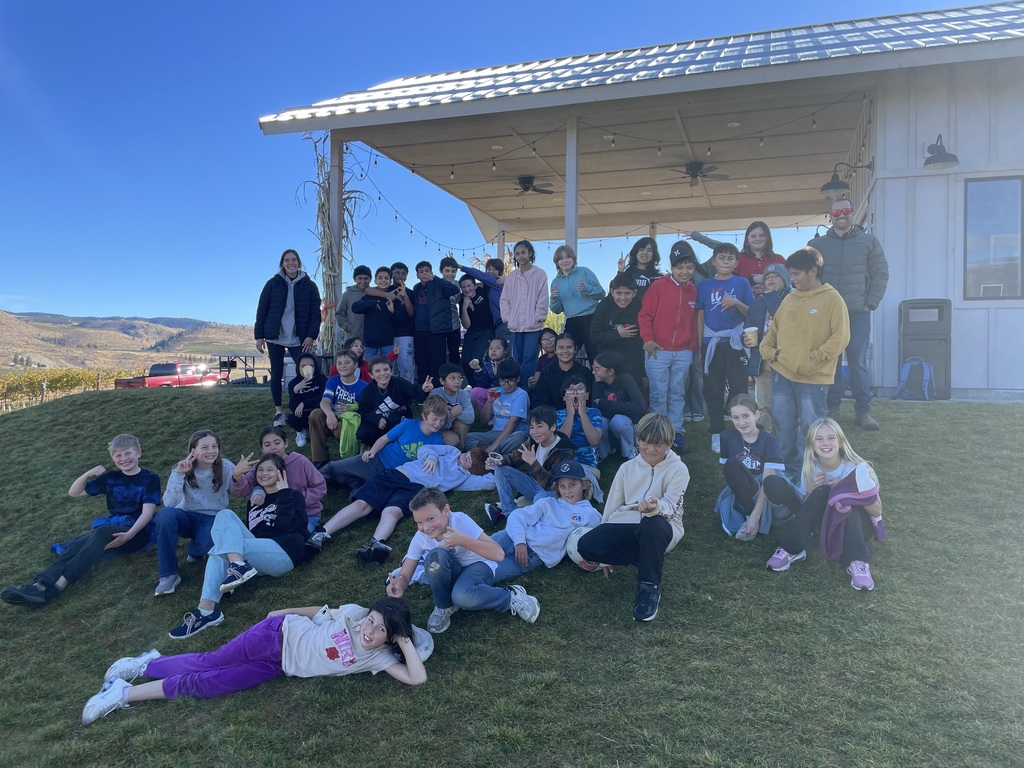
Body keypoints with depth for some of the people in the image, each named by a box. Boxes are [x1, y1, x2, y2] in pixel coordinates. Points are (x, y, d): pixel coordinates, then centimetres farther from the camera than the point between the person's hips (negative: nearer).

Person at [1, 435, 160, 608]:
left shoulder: (150, 479, 0)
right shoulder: (111, 478, 14)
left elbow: (147, 512, -11)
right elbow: (73, 493, 15)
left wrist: (129, 535, -27)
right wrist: (88, 474, -4)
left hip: (137, 532, -5)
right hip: (110, 530, 5)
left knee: (102, 532, -36)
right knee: (76, 545, -26)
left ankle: (57, 587, -43)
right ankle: (39, 585, -46)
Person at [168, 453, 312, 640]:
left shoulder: (293, 495, 11)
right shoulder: (254, 500, 29)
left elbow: (287, 526, -8)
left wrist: (284, 493, -6)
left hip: (285, 551, -6)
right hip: (257, 559, 6)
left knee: (220, 548, -21)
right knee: (225, 514, -15)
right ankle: (238, 564, -36)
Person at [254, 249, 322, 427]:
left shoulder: (309, 286, 1)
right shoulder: (273, 284, 1)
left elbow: (315, 313, 1)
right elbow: (261, 311, 2)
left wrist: (311, 336, -10)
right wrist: (259, 336, -3)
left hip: (298, 339, -1)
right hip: (275, 338, 1)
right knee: (276, 374, 7)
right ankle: (279, 411, 17)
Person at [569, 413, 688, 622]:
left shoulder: (678, 469, -2)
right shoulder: (627, 468, 10)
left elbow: (671, 508, -14)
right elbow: (612, 507, 12)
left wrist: (655, 507, -40)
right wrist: (603, 551, 11)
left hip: (661, 528, -4)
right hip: (627, 528, 4)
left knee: (652, 524, -42)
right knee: (585, 546, -23)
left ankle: (650, 588, -22)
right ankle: (651, 558, -5)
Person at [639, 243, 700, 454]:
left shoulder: (693, 291, 9)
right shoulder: (658, 286, -5)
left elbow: (694, 322, 15)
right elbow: (645, 315, -4)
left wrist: (692, 345, 11)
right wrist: (647, 339, -11)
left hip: (683, 353, 4)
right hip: (658, 351, -4)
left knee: (678, 395, 9)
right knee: (658, 396, 1)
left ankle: (677, 433, 17)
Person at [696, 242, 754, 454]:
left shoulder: (742, 283, 4)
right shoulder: (705, 285, 7)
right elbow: (700, 315, 9)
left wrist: (736, 303, -14)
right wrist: (699, 345, 5)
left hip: (735, 342, -1)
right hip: (711, 344, 1)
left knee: (739, 389, -2)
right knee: (713, 390, 5)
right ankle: (716, 435, 13)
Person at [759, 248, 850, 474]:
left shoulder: (832, 299, -6)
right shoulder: (790, 299, 10)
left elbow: (841, 336, -11)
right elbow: (774, 329, 19)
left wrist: (816, 358, -17)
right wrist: (767, 349, 4)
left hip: (813, 378, -6)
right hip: (782, 373, 6)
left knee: (809, 426, 2)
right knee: (782, 423, 12)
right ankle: (789, 466, 27)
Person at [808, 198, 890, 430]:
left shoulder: (869, 241, 6)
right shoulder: (818, 244, 8)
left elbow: (880, 274, 6)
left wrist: (871, 304, -2)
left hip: (858, 314, -1)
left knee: (858, 363, -1)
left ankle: (863, 411, 5)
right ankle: (832, 408, 12)